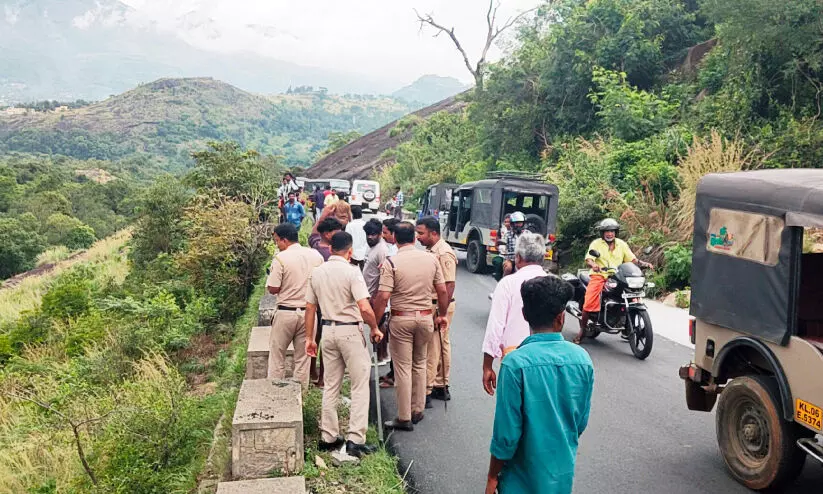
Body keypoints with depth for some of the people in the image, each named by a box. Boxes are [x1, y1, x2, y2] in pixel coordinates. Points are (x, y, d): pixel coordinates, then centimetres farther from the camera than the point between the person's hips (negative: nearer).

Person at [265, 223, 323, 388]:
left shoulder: (280, 258, -13)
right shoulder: (316, 256, 1)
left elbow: (273, 289, -12)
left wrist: (286, 284, 6)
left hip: (286, 313, -4)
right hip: (308, 312, 4)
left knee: (277, 354, 11)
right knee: (303, 357, 12)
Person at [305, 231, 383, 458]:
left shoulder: (317, 272, 5)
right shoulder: (352, 272, -13)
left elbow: (310, 307, 9)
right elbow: (365, 308, -21)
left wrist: (309, 338, 15)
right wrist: (375, 329, -5)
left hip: (328, 330, 6)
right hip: (350, 331, -6)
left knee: (331, 386, 15)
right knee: (360, 386, 3)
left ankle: (328, 437, 21)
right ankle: (356, 440, 2)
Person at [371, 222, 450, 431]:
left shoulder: (391, 263, -12)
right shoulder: (431, 259, 0)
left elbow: (383, 297, -17)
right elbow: (443, 291, 3)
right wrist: (443, 315, 16)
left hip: (401, 319, -4)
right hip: (425, 318, 4)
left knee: (403, 368, 4)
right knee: (419, 364, 19)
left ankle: (404, 418, 10)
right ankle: (418, 410, 27)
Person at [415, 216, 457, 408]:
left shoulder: (444, 254, -19)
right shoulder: (430, 250, 9)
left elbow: (449, 286, -22)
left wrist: (440, 313, -22)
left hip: (439, 306, -9)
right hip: (430, 304, 9)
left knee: (431, 349, -5)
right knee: (441, 346, 17)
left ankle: (425, 393, 1)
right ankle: (441, 387, 28)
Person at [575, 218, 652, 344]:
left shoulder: (622, 244, 13)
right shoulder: (596, 244, 2)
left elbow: (633, 259, 8)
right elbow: (588, 260, -10)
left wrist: (644, 264, -11)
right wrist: (593, 265, -33)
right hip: (599, 276, -3)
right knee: (589, 302, -22)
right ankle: (582, 330, -7)